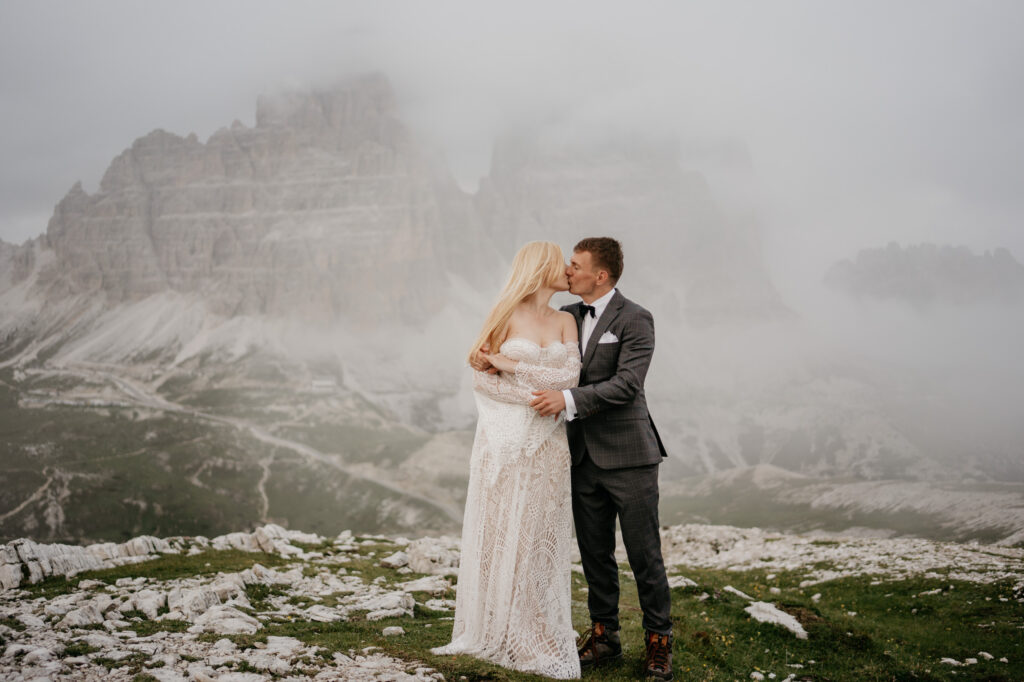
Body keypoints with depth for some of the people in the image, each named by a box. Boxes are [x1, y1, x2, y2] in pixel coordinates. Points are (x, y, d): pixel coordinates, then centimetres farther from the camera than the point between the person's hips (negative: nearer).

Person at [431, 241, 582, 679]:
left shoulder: (565, 322, 9)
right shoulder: (506, 315, -1)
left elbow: (571, 376, -5)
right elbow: (482, 378, -5)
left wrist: (511, 365, -10)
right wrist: (535, 396, -13)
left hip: (546, 446, 3)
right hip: (505, 440, -3)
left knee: (541, 537, 5)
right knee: (500, 533, 3)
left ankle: (540, 637, 13)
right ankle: (495, 631, 13)